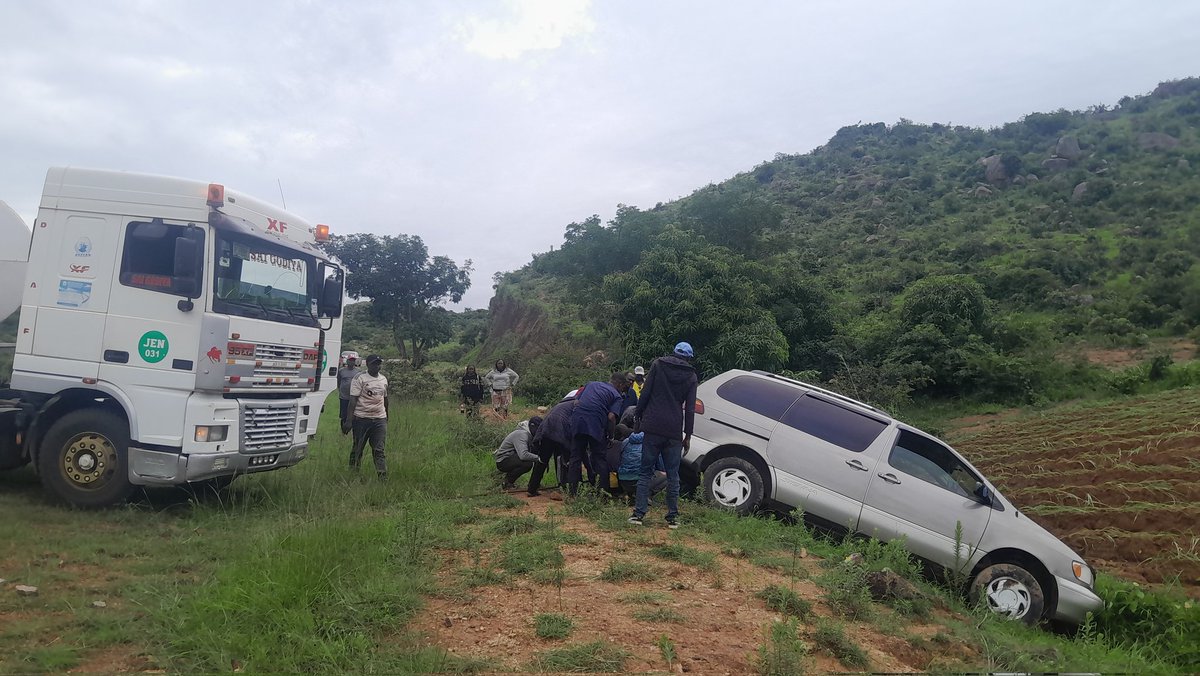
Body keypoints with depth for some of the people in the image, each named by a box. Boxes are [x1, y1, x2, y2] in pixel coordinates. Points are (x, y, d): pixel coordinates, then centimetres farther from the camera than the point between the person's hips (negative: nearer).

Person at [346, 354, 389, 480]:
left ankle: (383, 477, -6)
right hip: (361, 419, -4)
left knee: (379, 450, -2)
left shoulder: (384, 379, 13)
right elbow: (353, 400, -10)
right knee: (357, 448, 8)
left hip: (380, 419, 4)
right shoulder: (359, 379, -5)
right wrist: (349, 420, -15)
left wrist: (386, 417, 28)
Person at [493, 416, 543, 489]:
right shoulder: (522, 434, -24)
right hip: (503, 462, -9)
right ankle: (508, 482, -11)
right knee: (528, 463, -32)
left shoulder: (530, 435, 6)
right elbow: (523, 455, -38)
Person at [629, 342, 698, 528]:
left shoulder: (658, 365, 6)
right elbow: (690, 409, 5)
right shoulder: (691, 377, 7)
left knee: (646, 471, 4)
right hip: (674, 431, 1)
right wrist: (688, 435, 8)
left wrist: (638, 418, 8)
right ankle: (672, 517, 9)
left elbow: (644, 394, 1)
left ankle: (639, 513, -1)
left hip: (652, 427, 0)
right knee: (673, 475, 8)